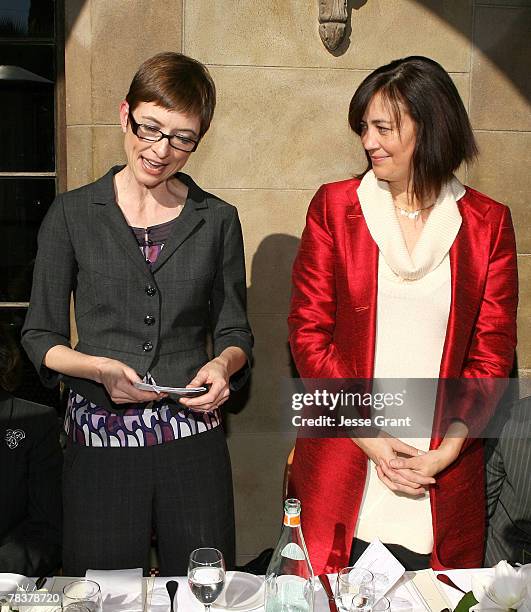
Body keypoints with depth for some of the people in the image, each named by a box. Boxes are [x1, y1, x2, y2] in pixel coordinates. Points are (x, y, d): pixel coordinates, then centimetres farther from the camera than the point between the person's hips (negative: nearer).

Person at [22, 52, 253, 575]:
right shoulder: (72, 214, 1)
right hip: (99, 443, -1)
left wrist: (223, 364, -11)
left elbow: (234, 331, 11)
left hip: (193, 442, 2)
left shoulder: (217, 220, 6)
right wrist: (97, 367, -16)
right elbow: (40, 337, 3)